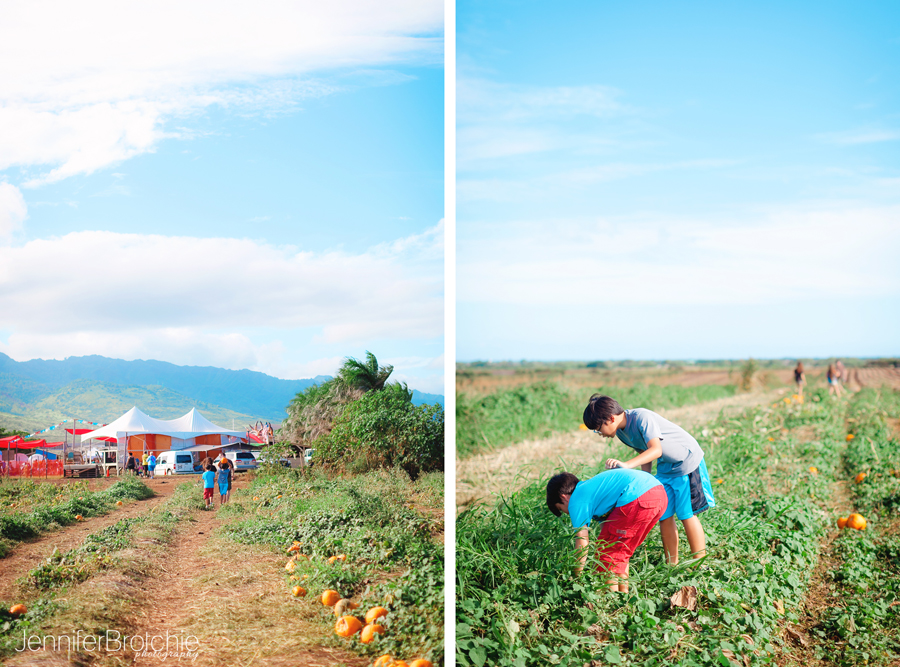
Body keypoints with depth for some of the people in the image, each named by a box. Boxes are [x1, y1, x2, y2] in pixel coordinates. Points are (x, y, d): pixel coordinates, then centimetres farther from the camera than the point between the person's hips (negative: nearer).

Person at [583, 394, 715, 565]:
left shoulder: (642, 417, -28)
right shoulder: (622, 432, -2)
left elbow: (656, 450, -38)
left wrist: (627, 465, -49)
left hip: (687, 460, -8)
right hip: (664, 467, 8)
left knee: (686, 514, -6)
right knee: (664, 515, 2)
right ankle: (672, 564, 10)